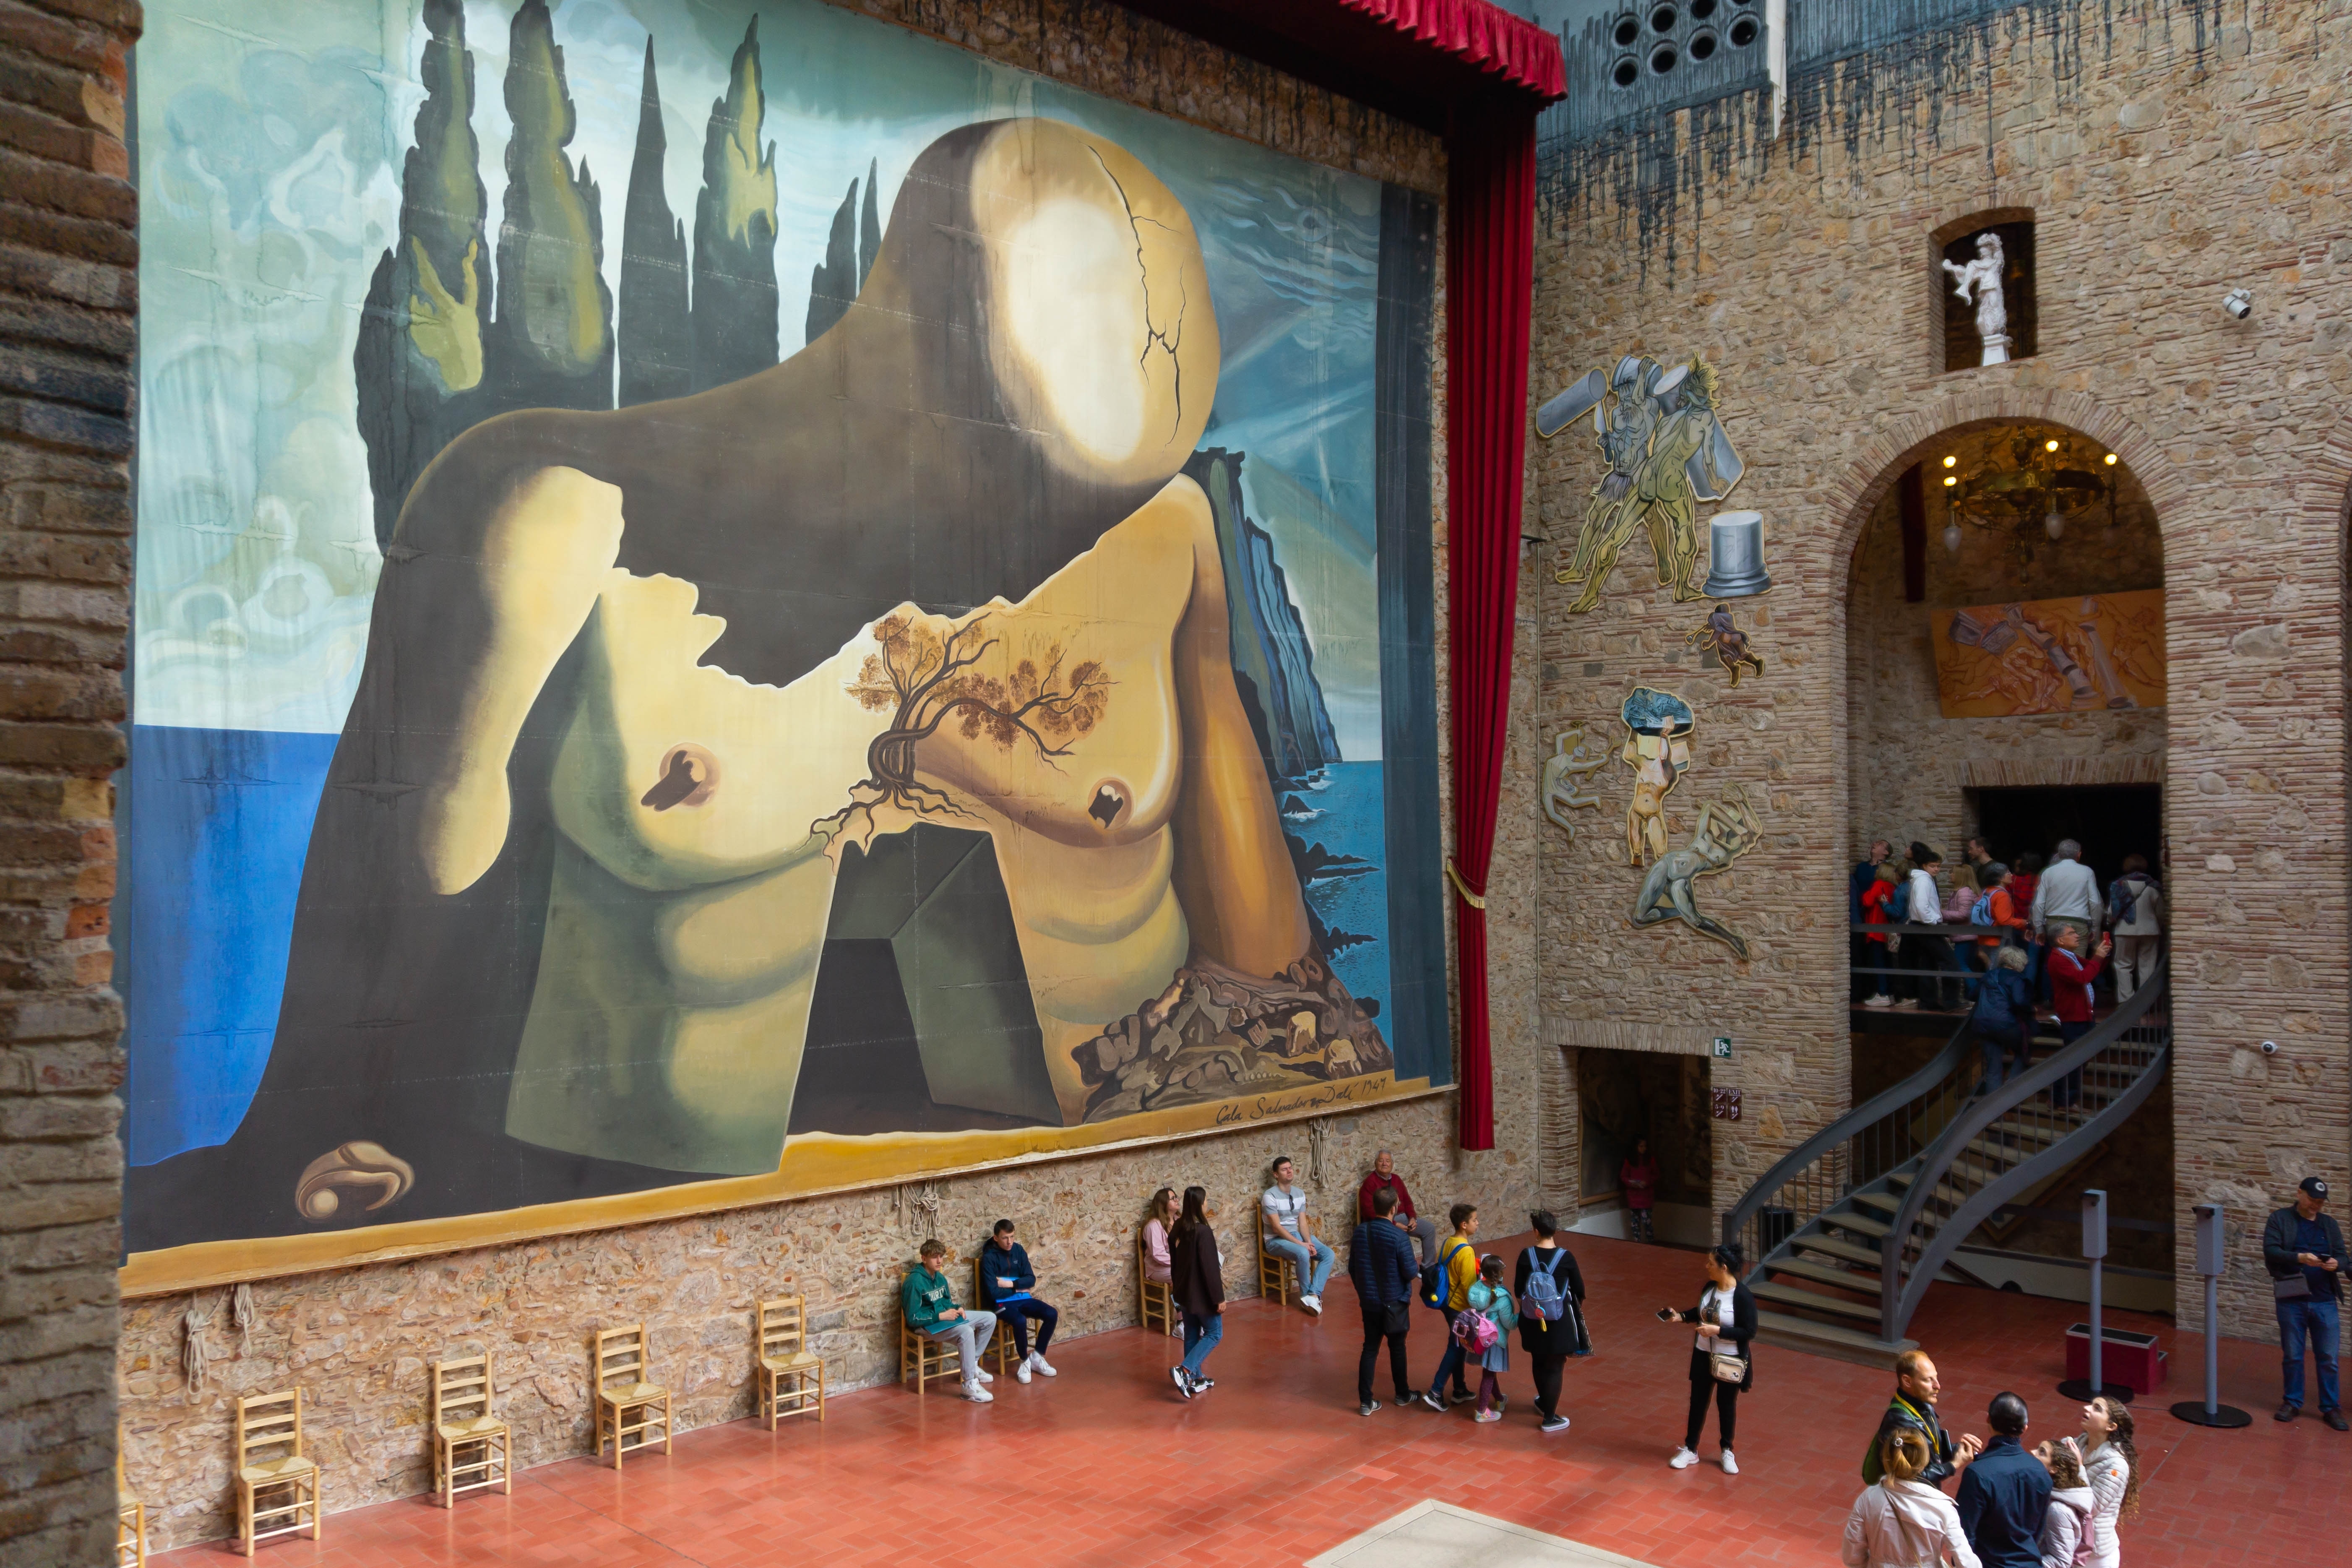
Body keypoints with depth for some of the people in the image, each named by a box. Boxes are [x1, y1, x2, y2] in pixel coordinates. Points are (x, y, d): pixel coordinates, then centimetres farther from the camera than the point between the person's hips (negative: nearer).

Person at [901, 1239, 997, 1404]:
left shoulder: (940, 1277, 8)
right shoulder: (915, 1282, -20)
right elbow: (913, 1318, -21)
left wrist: (957, 1309, -3)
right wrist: (941, 1316, -24)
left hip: (945, 1317, 9)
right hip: (926, 1324, -9)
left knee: (989, 1319, 5)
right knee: (966, 1331, -35)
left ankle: (973, 1364, 14)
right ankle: (970, 1386, -29)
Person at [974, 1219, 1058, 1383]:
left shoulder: (1018, 1250, 4)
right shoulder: (989, 1258, -13)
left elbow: (1031, 1279, 2)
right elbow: (994, 1292, -19)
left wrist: (1011, 1284, -14)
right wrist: (1018, 1289, -8)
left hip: (1022, 1299, 6)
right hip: (1001, 1303, -6)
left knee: (1052, 1315, -15)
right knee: (1020, 1321, -35)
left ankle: (1037, 1357, 2)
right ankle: (1025, 1362, -11)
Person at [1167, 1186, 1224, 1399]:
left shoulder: (1177, 1229, 2)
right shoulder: (1203, 1232, -23)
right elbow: (1210, 1268, -22)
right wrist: (1219, 1298, -16)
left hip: (1184, 1292, 8)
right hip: (1201, 1294, -8)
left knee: (1192, 1335, 16)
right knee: (1214, 1333, 6)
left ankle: (1195, 1379, 23)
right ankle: (1184, 1370, -8)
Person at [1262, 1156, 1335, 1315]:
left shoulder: (1300, 1193, 6)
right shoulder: (1270, 1196, -15)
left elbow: (1303, 1223, 3)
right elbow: (1277, 1228, -20)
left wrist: (1309, 1242, -16)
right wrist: (1302, 1244, -24)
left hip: (1297, 1234, 7)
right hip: (1276, 1239, -7)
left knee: (1329, 1254, -14)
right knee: (1303, 1254, -35)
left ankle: (1313, 1295, -22)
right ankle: (1306, 1296, -16)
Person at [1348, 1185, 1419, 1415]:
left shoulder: (1360, 1231, -5)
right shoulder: (1399, 1236, -22)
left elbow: (1352, 1268, 4)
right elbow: (1410, 1272, -16)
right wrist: (1418, 1271, 7)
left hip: (1369, 1301, 4)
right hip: (1395, 1302, -4)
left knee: (1370, 1349, 10)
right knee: (1397, 1348, 14)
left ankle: (1365, 1402, 10)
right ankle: (1403, 1394, 31)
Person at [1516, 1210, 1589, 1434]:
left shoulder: (1526, 1256, -10)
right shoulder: (1566, 1257, -15)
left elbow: (1518, 1290, -3)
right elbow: (1579, 1289, -4)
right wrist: (1578, 1304, 20)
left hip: (1533, 1319, 3)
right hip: (1559, 1321, -3)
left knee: (1539, 1362, 23)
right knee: (1554, 1367, 8)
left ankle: (1544, 1403, 44)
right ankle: (1549, 1419, 12)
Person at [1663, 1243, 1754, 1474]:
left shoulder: (1743, 1297, -24)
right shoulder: (1710, 1287, -5)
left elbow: (1749, 1332, -22)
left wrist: (1717, 1330, -27)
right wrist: (1680, 1316, -2)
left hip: (1730, 1361, -5)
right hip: (1703, 1355, 5)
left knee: (1727, 1404, 13)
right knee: (1698, 1401, 14)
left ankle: (1727, 1452, 33)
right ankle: (1690, 1450, 27)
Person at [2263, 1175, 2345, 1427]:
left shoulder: (2330, 1224, 11)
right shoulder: (2279, 1220, 0)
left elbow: (2342, 1256, 8)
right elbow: (2271, 1252, -10)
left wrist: (2336, 1263, -15)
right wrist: (2299, 1258, -25)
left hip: (2325, 1301, 2)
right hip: (2292, 1300, -2)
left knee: (2328, 1359, 5)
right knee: (2292, 1356, 8)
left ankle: (2331, 1408, 15)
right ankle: (2293, 1403, 20)